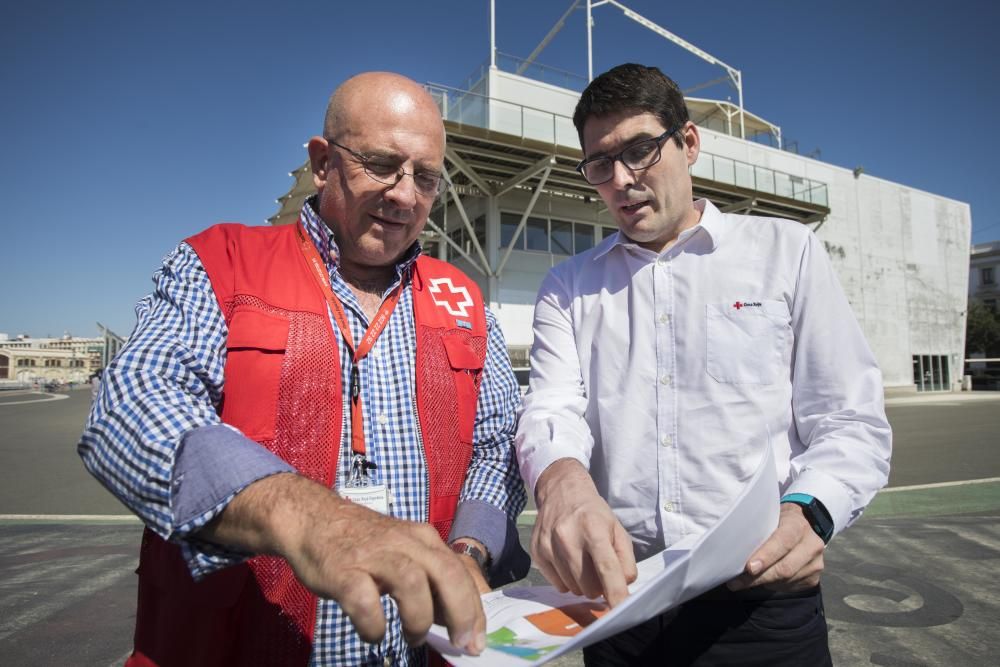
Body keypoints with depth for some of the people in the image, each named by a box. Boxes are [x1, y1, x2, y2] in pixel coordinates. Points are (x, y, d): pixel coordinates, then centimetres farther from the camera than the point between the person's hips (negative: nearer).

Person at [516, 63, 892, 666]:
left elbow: (853, 424, -1)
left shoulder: (788, 250, 2)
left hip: (760, 603, -1)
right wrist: (562, 481, -30)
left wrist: (809, 513, -22)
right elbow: (551, 411, -7)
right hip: (614, 596, 2)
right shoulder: (568, 287, 7)